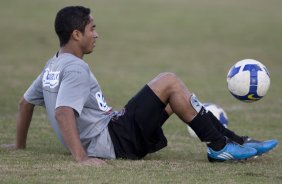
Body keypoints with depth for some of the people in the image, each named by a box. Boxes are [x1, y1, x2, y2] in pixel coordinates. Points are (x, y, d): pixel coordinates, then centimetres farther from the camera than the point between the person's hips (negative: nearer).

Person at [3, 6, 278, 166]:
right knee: (169, 82, -9)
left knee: (173, 94, 18)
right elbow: (62, 112, -30)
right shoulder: (76, 69, -17)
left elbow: (25, 103, 22)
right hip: (114, 142, -10)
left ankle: (229, 139, 13)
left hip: (109, 136, 10)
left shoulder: (53, 67, 14)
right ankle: (221, 146, -5)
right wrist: (81, 157, -35)